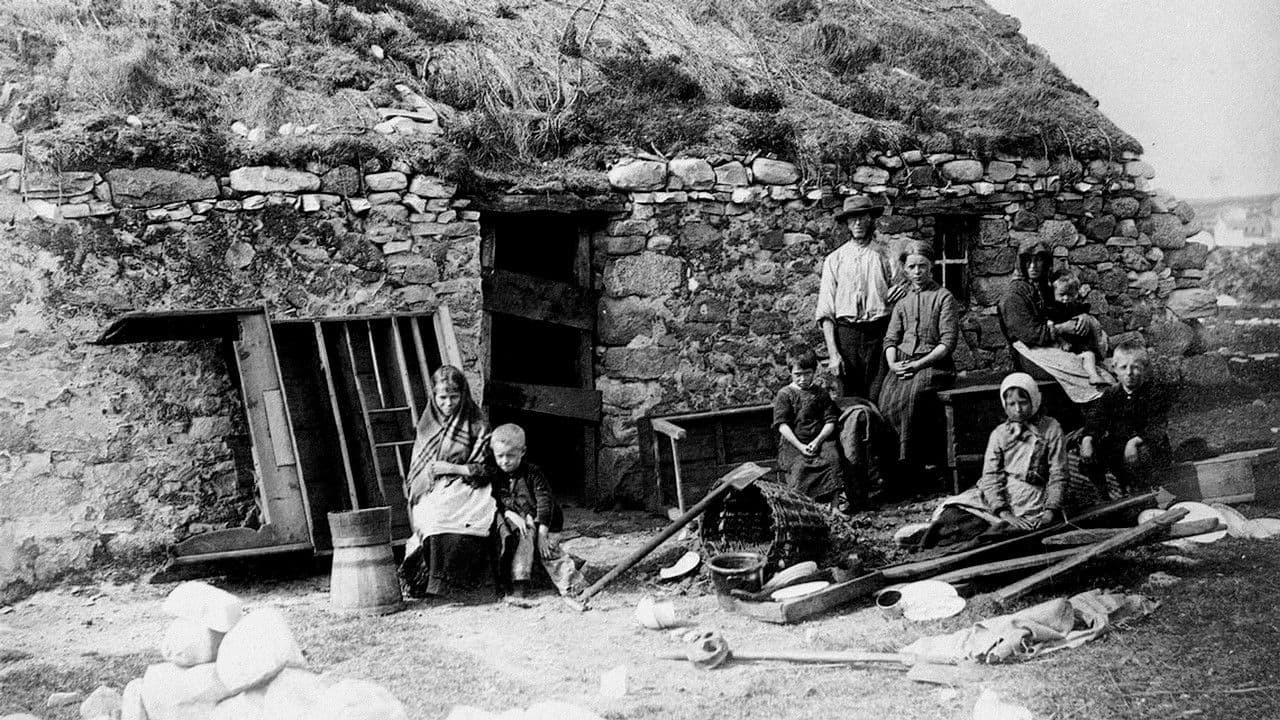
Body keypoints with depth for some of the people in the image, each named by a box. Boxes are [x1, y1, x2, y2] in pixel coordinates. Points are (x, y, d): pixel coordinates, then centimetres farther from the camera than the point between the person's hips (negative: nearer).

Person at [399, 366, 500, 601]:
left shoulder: (476, 426, 8)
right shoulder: (426, 427, 18)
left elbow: (488, 469, 3)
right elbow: (416, 470, 22)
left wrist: (454, 468, -8)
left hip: (466, 490, -2)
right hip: (432, 495, 2)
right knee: (432, 517, -32)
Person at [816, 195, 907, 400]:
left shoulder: (883, 256, 10)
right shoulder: (834, 260, 10)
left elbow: (891, 302, 17)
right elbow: (825, 312, 6)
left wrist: (894, 296, -7)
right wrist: (833, 353, -3)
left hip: (879, 333, 0)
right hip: (846, 335, 0)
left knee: (878, 400, -6)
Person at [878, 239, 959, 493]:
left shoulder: (944, 297, 5)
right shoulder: (902, 300, 21)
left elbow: (948, 342, -3)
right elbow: (890, 339, 17)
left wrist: (919, 364, -13)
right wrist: (893, 363, -5)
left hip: (933, 362, -4)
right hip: (902, 362, 4)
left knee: (912, 395, -35)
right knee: (887, 399, -27)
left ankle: (910, 461, -28)